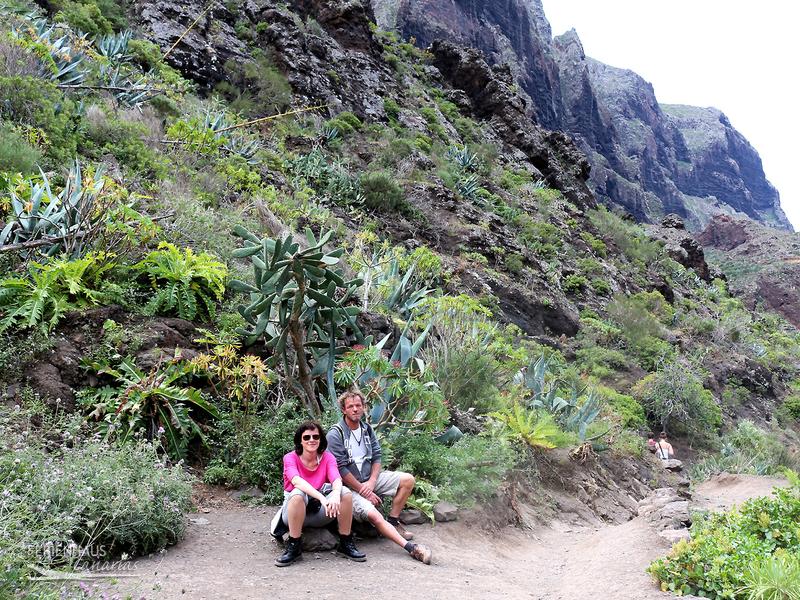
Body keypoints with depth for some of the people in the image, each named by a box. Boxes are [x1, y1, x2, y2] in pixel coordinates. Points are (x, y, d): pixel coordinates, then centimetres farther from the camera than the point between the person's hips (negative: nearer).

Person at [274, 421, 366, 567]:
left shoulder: (327, 457, -3)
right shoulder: (290, 458, -11)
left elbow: (337, 480, -20)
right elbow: (297, 481, -31)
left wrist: (335, 494, -45)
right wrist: (322, 498, -46)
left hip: (319, 511, 3)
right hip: (294, 512, -3)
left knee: (345, 493, -22)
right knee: (298, 494, -35)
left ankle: (346, 544, -9)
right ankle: (294, 547, -22)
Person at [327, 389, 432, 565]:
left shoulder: (367, 429, 9)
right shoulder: (335, 435, -13)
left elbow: (377, 457, 6)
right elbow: (340, 469, -17)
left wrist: (371, 482, -12)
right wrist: (363, 490, -17)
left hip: (369, 479, 7)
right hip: (349, 486, -7)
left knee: (408, 480, -6)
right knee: (373, 515, -30)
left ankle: (392, 522, 1)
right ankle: (411, 547, -31)